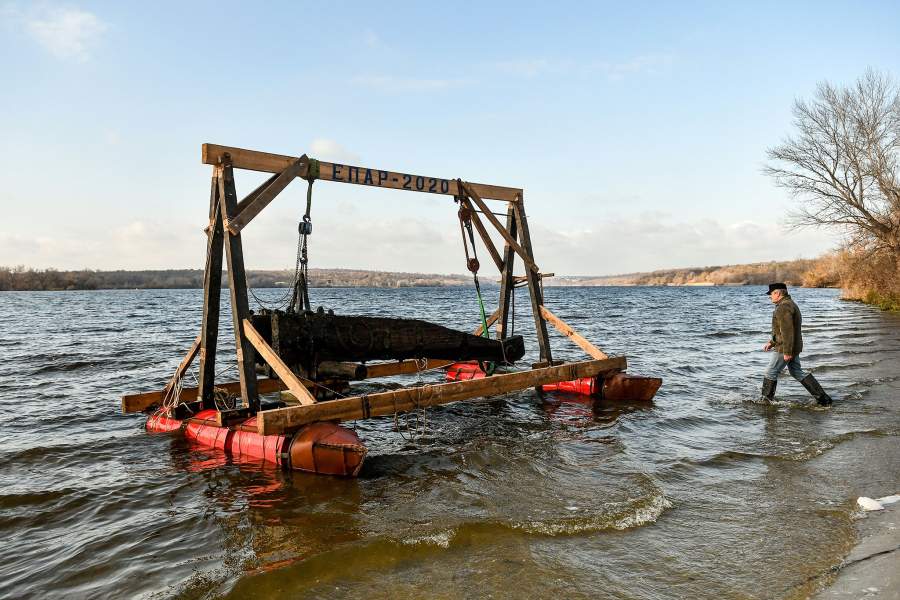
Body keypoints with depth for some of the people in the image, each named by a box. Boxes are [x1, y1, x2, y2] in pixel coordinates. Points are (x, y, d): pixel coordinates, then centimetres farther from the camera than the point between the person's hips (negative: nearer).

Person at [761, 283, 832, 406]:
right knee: (797, 372, 16)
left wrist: (787, 352, -25)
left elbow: (787, 331, -25)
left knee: (770, 372, -1)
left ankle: (766, 400, 7)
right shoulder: (790, 304, 17)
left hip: (785, 348, -10)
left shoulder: (784, 307, -19)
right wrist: (771, 342, 22)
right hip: (794, 347, 10)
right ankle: (823, 398, 17)